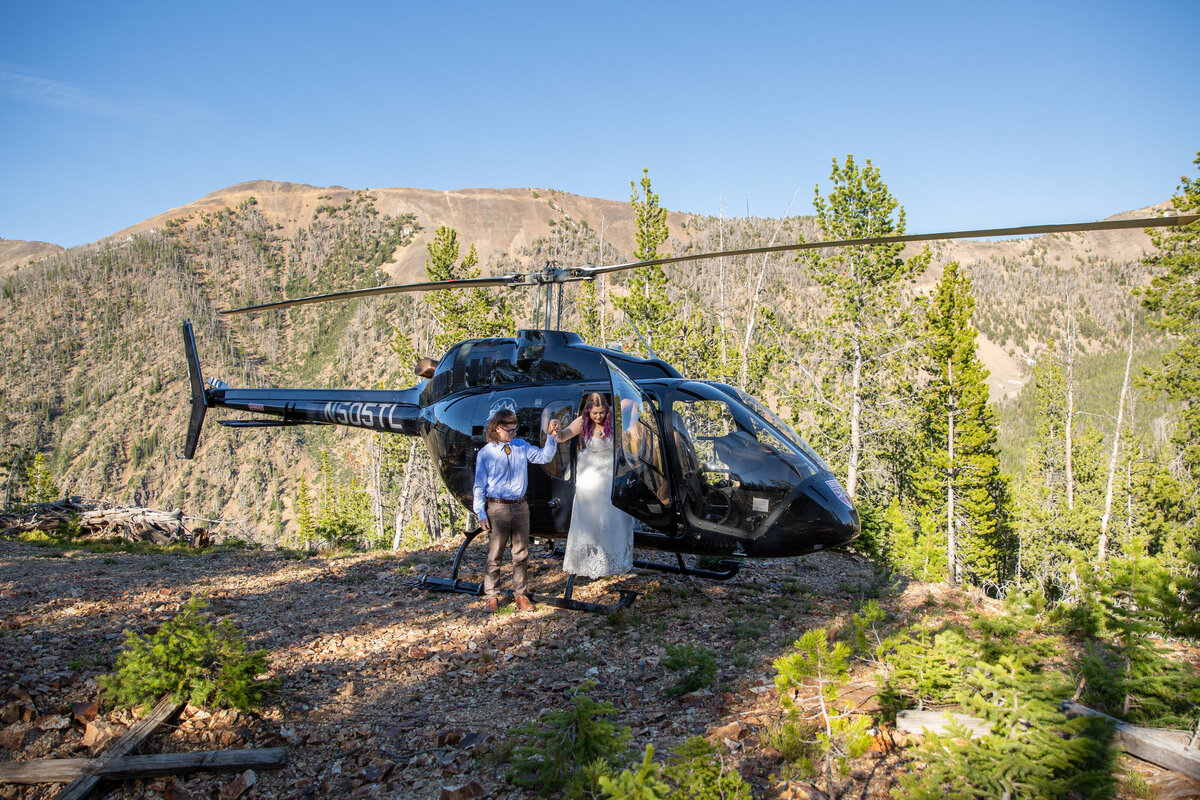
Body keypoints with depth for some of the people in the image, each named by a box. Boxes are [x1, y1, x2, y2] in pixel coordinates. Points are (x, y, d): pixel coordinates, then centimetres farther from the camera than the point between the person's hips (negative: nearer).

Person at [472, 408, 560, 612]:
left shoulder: (521, 446, 8)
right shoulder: (485, 453, -2)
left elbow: (544, 456, 10)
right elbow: (479, 486, 0)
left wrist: (552, 436, -5)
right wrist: (480, 514, -5)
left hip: (520, 506, 4)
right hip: (497, 508, -3)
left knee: (521, 553, 9)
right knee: (494, 554, 2)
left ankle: (520, 594, 20)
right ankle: (491, 596, 15)